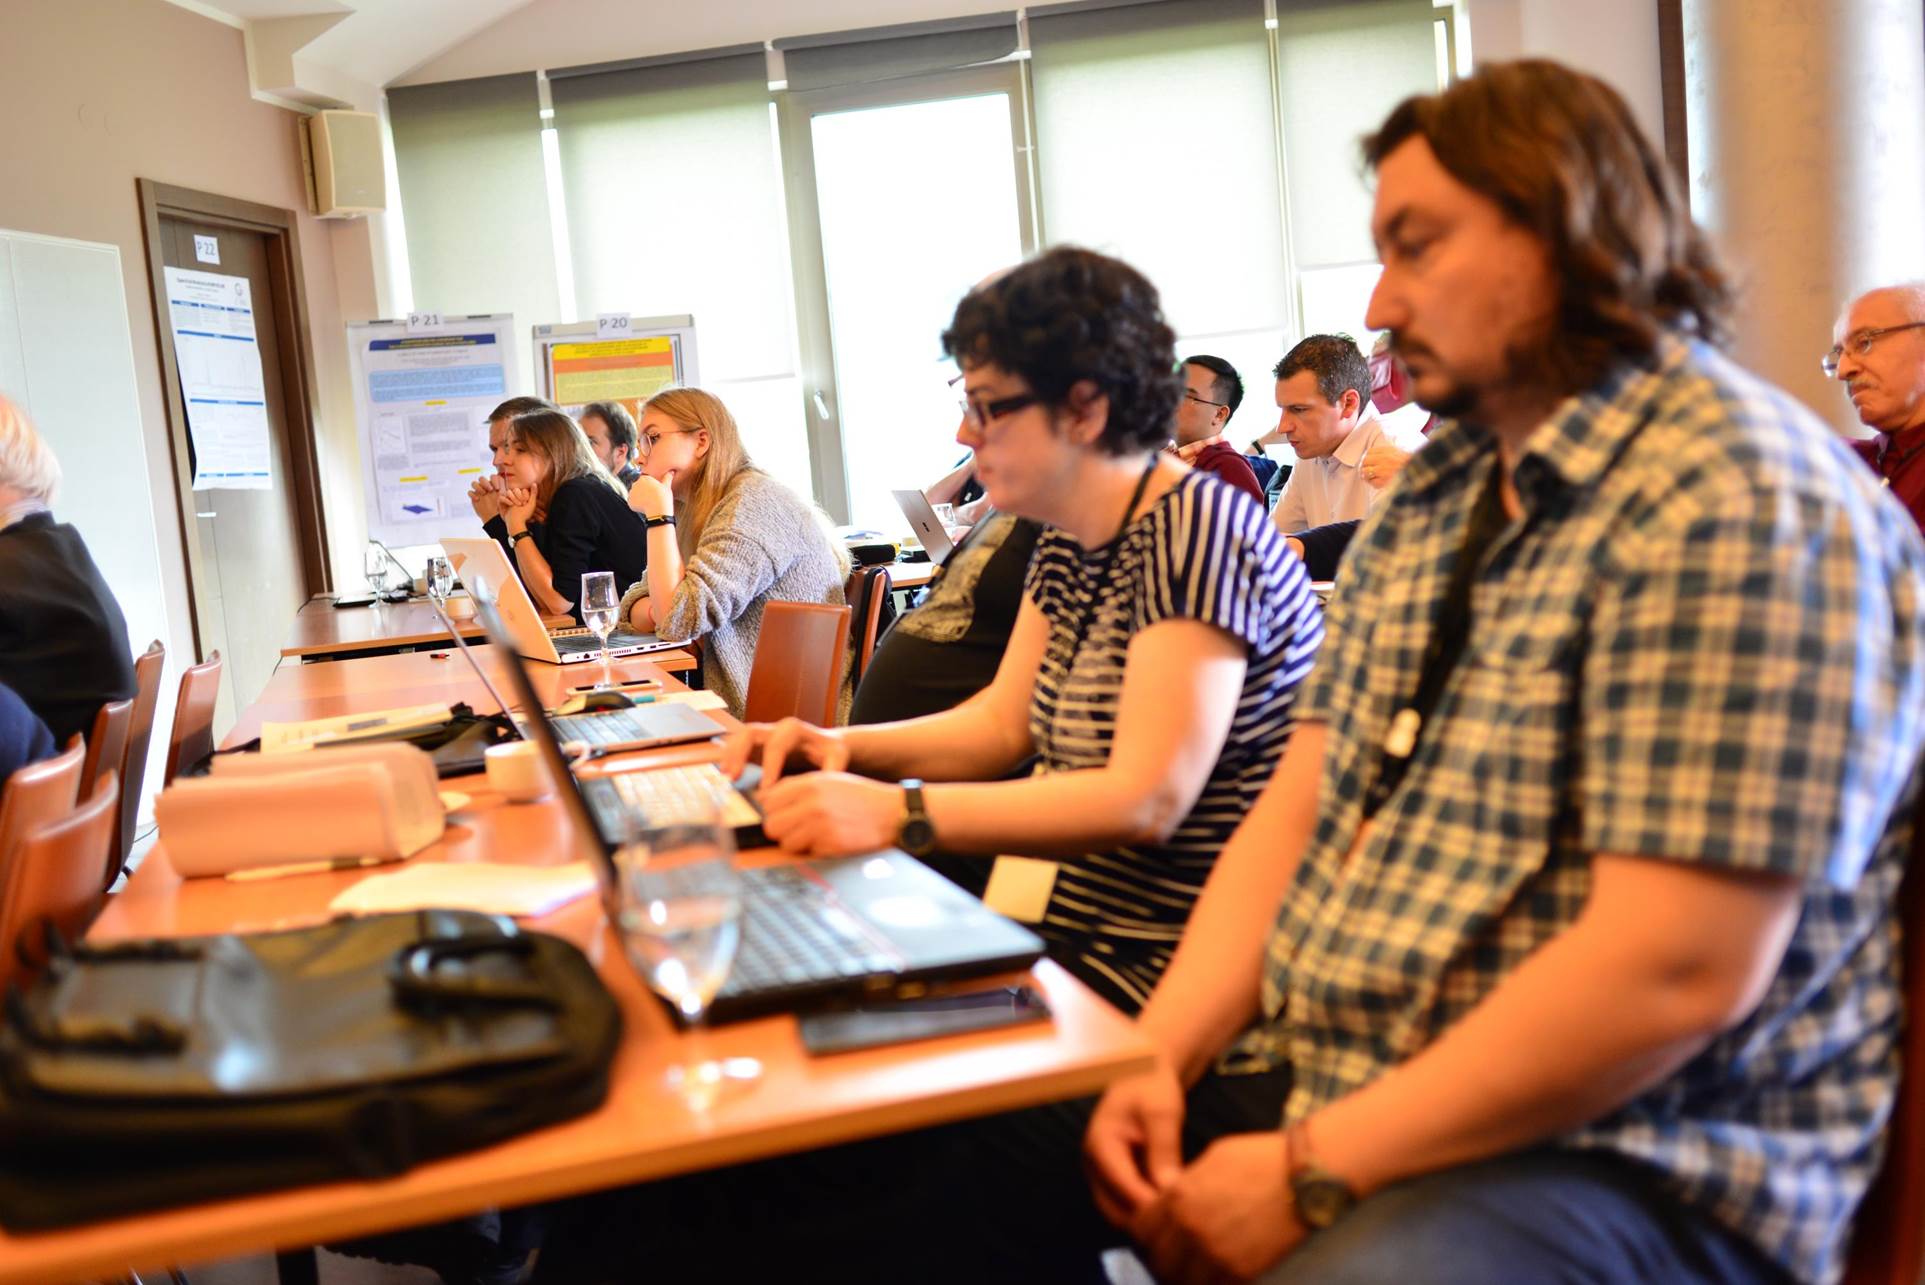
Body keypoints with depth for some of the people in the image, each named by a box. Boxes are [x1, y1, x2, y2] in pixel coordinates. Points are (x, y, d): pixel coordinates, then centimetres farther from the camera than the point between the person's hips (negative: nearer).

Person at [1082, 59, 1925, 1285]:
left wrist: (1316, 1176, -18)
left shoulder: (1736, 497, -15)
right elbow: (1297, 809, 10)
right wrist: (1160, 1056, -4)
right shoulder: (1437, 493, 13)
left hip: (1630, 1165, -8)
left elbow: (1677, 975, -22)